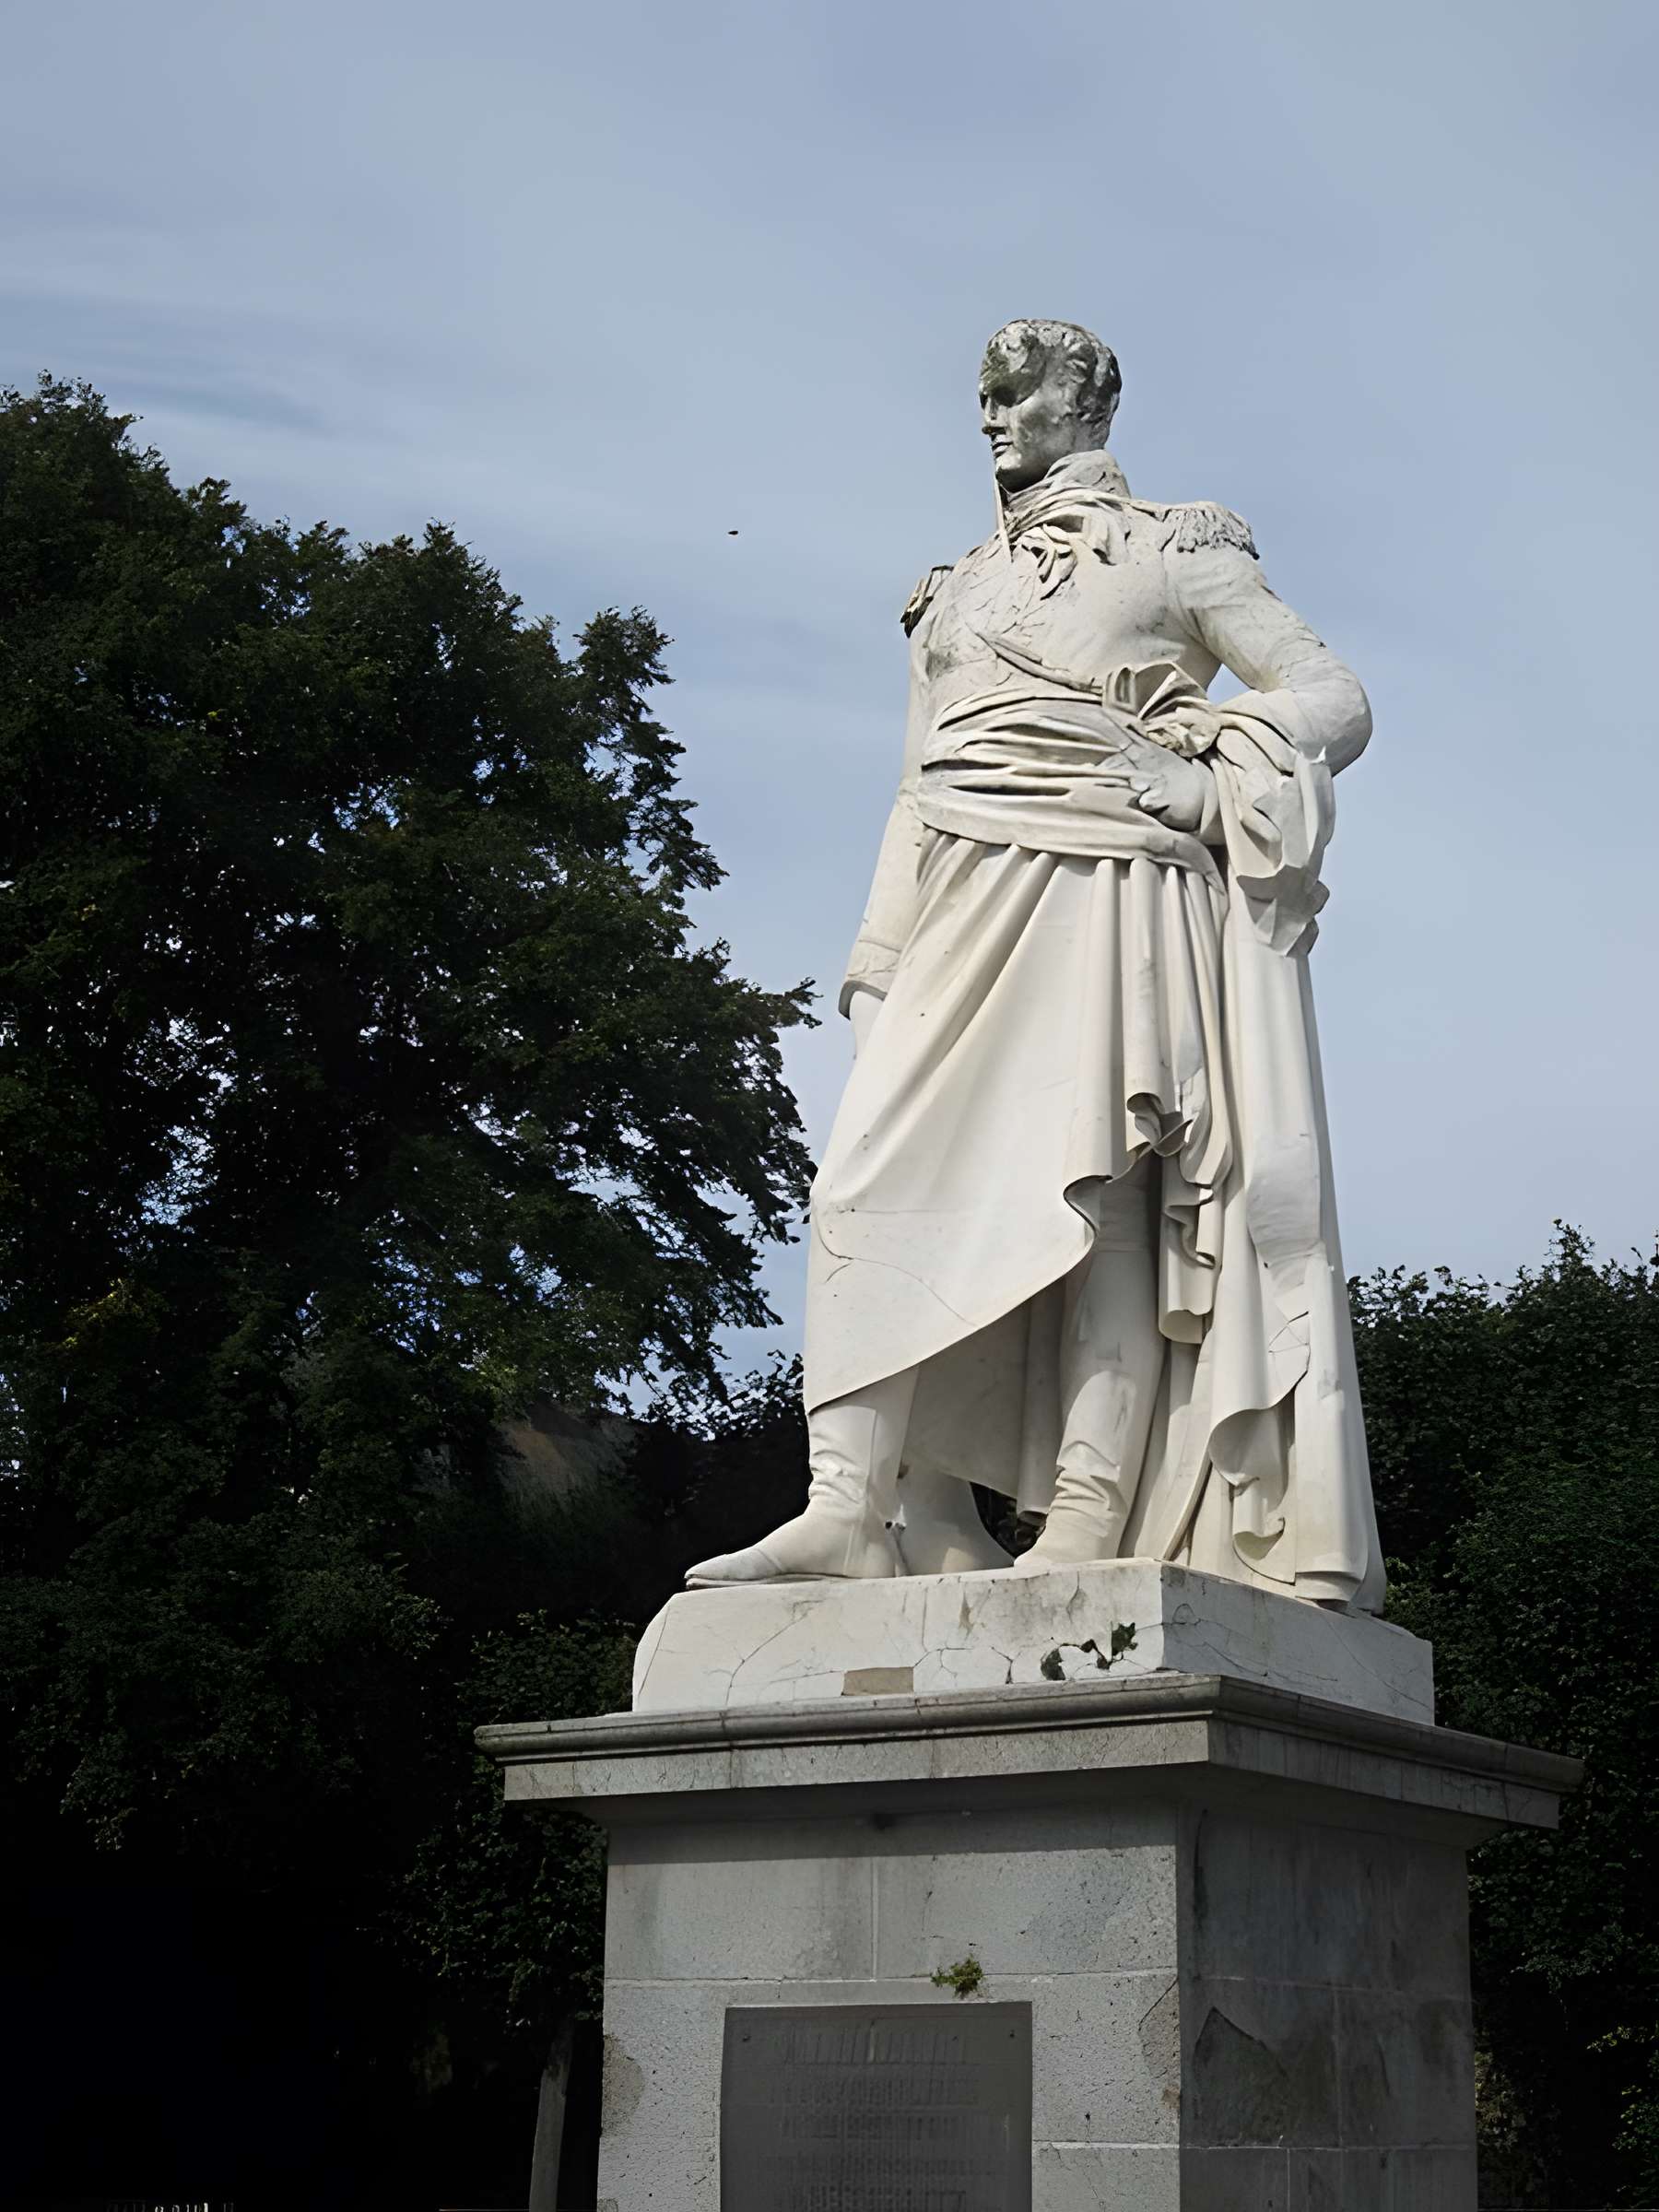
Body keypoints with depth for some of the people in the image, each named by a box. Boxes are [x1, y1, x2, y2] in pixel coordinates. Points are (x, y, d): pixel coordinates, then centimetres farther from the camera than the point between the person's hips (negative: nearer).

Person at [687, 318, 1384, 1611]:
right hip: (966, 909, 5)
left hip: (1109, 906, -5)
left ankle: (1083, 1531, -17)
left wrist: (1210, 774, -10)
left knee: (1099, 1196, -12)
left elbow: (1335, 700, 5)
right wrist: (883, 956, 13)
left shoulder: (1175, 554, 11)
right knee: (878, 1171, -12)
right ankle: (857, 1505, -17)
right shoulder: (956, 591, 26)